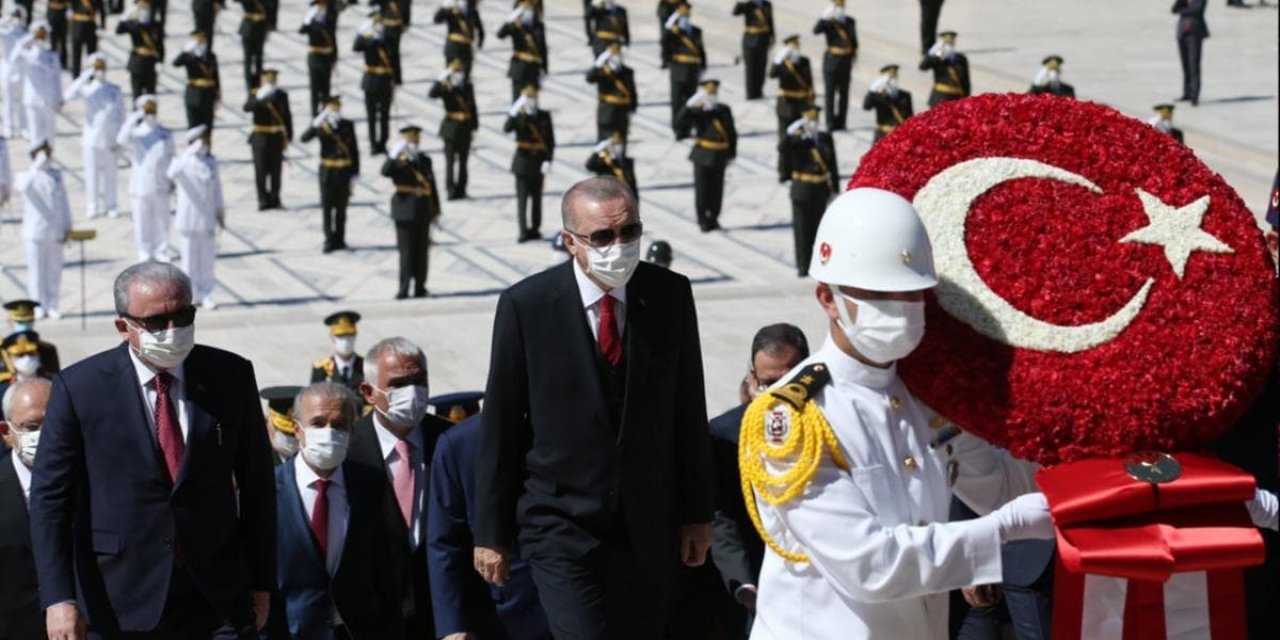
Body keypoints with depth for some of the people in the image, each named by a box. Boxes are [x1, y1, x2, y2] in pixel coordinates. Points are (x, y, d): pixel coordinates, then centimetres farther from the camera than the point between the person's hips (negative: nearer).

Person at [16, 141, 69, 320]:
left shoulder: (56, 175, 8)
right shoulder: (25, 176, -4)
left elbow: (64, 202, 11)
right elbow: (24, 187, -29)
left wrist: (67, 228, 5)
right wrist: (38, 165, -29)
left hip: (55, 232, 3)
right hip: (35, 234, -3)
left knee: (54, 270, 6)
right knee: (36, 271, 2)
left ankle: (52, 306, 15)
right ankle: (38, 306, 11)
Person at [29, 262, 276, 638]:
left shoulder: (231, 376, 2)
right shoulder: (80, 388, -5)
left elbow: (256, 484, 8)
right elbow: (50, 496, -5)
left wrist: (261, 583, 9)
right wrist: (58, 597, -13)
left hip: (218, 597, 2)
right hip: (120, 605, -1)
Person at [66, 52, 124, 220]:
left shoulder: (115, 91, 2)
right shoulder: (88, 88, 1)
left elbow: (121, 116, 5)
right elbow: (71, 93, -18)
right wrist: (85, 77, -21)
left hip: (109, 138, 0)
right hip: (91, 137, 0)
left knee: (109, 172, 6)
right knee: (91, 172, 1)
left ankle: (110, 206, 15)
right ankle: (92, 207, 7)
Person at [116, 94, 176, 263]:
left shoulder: (165, 134, 6)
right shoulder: (135, 133, -1)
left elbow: (170, 158, 12)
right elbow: (122, 140, -23)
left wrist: (172, 180, 5)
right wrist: (133, 119, -22)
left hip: (160, 185, 1)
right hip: (141, 184, -1)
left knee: (161, 220, 8)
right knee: (142, 221, 5)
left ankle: (161, 252, 20)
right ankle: (145, 253, 17)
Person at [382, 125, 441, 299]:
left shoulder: (424, 159, 10)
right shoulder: (397, 161, -2)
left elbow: (431, 184, 13)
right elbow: (385, 171, -23)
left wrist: (435, 209, 12)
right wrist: (394, 155, -38)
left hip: (422, 210, 4)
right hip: (405, 208, -4)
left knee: (421, 249, 7)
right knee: (406, 249, -6)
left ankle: (420, 288, 14)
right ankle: (403, 289, -5)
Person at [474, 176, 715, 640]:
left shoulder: (671, 295, -2)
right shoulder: (525, 305, -9)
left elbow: (688, 409, 5)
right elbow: (500, 423, -3)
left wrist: (697, 514, 7)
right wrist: (491, 532, -1)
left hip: (649, 527, 3)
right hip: (562, 527, -3)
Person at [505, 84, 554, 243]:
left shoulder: (544, 116, 2)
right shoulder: (518, 117, -2)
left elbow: (550, 140, 1)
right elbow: (506, 128, -21)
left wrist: (548, 160, -8)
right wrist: (513, 113, -34)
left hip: (538, 163, 2)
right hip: (523, 162, -1)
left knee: (536, 197, 10)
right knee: (522, 198, -5)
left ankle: (535, 229, 19)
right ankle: (523, 231, -6)